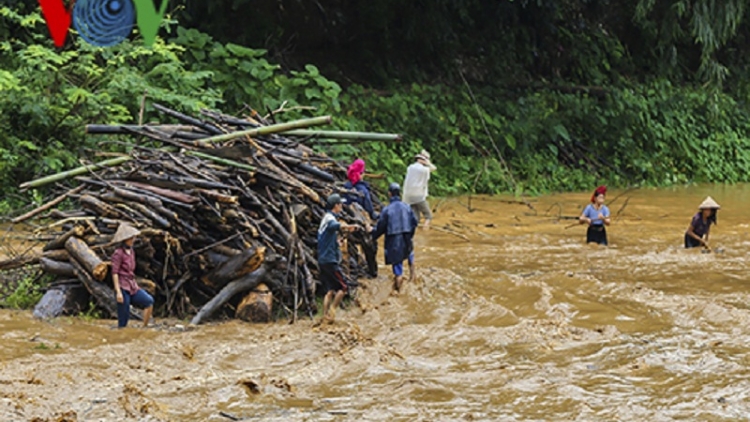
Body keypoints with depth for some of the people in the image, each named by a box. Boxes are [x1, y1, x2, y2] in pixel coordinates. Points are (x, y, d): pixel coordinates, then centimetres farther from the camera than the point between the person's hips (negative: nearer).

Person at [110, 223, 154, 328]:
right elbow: (114, 273, -13)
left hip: (132, 287, 7)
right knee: (123, 319, -6)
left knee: (149, 301, -13)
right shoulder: (118, 253, -10)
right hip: (123, 288, -7)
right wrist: (118, 292, -18)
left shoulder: (131, 251, 14)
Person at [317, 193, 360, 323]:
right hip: (330, 260, -10)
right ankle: (332, 310, -9)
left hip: (323, 260, 10)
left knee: (329, 290, 8)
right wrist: (348, 227, -58)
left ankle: (325, 315, 3)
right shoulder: (330, 218, -14)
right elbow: (335, 225, -40)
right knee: (343, 287, -5)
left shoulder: (326, 218, 18)